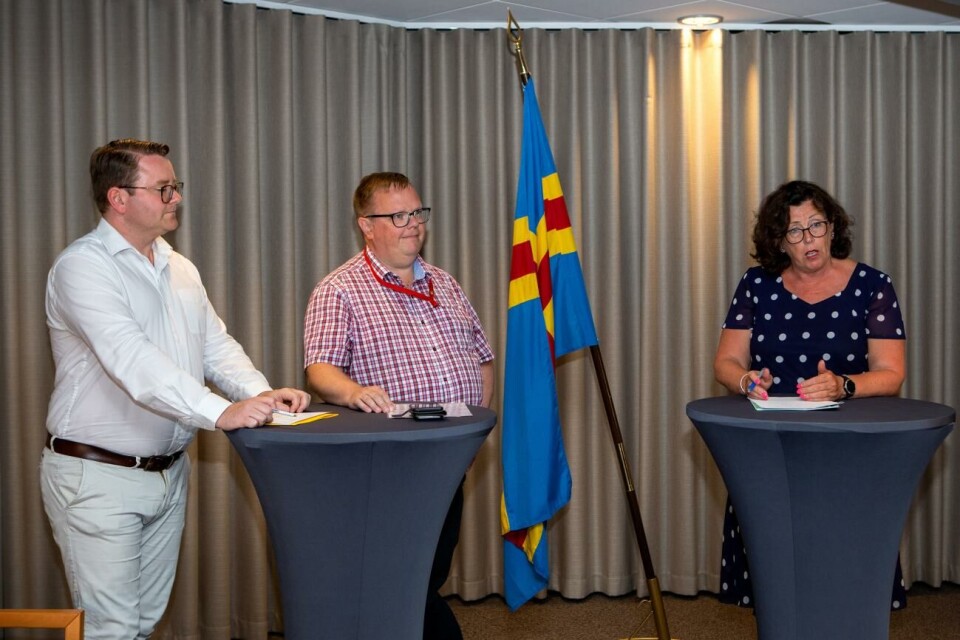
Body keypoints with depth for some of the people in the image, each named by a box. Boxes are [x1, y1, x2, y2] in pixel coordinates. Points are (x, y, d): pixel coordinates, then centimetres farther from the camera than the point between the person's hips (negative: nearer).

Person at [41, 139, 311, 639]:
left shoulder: (179, 270, 12)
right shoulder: (82, 266, -14)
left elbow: (217, 346, 9)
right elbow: (131, 359, -28)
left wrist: (263, 395, -12)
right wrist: (221, 412, -37)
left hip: (169, 473, 8)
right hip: (98, 477, -7)